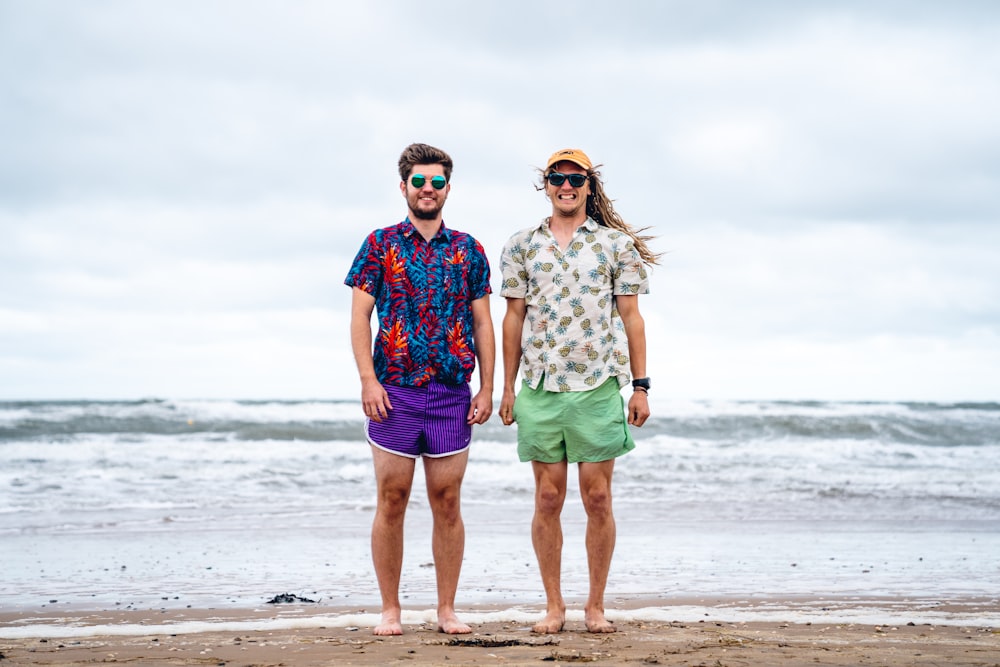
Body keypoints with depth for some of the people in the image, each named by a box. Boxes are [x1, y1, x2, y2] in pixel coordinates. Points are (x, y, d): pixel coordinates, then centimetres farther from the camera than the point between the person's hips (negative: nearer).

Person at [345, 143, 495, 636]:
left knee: (447, 502, 4)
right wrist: (368, 380, -11)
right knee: (392, 500, 1)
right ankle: (390, 610, 8)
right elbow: (360, 316, 0)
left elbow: (483, 322, 10)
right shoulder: (380, 244, 3)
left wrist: (486, 388, 2)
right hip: (395, 390, -2)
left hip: (453, 393, 2)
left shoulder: (468, 250, 10)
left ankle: (447, 610, 12)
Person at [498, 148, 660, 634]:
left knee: (597, 498, 0)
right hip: (540, 389, 1)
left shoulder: (617, 244, 6)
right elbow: (514, 318, 12)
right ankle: (553, 605, 11)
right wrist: (507, 387, 8)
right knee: (548, 498, 3)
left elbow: (630, 316, 6)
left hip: (599, 387, -1)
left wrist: (640, 386, 1)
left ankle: (596, 606, 9)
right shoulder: (521, 246, 10)